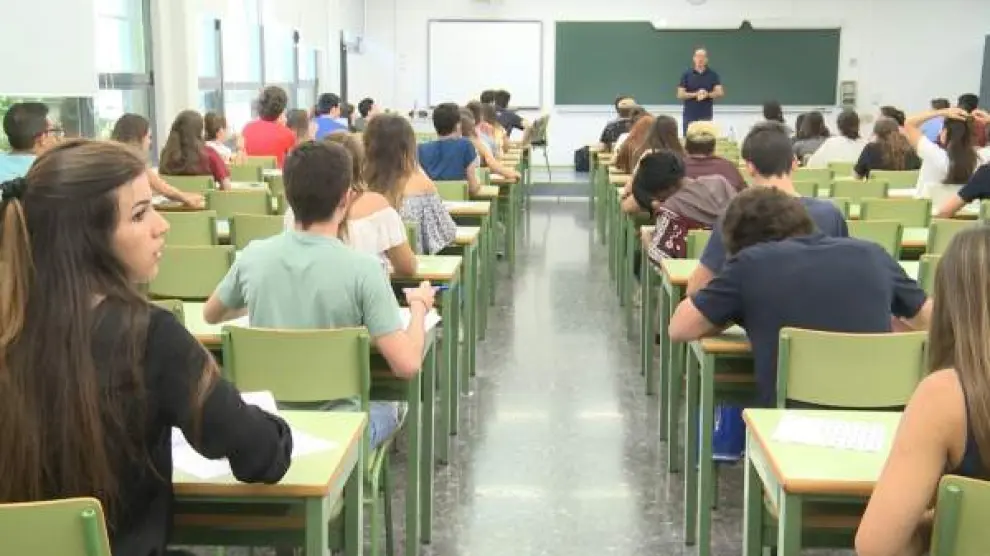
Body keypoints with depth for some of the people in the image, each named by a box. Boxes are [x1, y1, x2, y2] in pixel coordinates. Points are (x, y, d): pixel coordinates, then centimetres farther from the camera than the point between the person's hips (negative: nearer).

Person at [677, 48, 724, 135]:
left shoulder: (713, 74, 4)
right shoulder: (687, 74, 2)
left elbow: (720, 93, -2)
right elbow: (680, 95, -2)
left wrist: (707, 94, -21)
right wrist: (695, 94, -17)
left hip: (706, 116, 0)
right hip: (690, 116, 0)